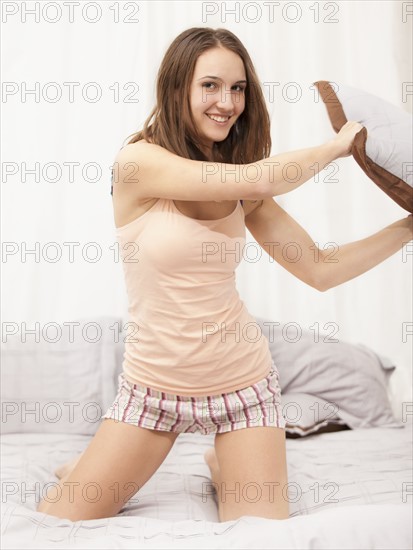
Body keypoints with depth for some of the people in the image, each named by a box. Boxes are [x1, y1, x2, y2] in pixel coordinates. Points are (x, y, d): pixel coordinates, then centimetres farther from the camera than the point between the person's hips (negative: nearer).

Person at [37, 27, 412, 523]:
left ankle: (222, 468, 27)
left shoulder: (243, 195, 1)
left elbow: (320, 269, -2)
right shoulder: (138, 161, -14)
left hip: (242, 381, 3)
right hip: (154, 384, -2)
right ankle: (93, 470, 32)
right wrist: (338, 144, -11)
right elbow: (253, 180, -26)